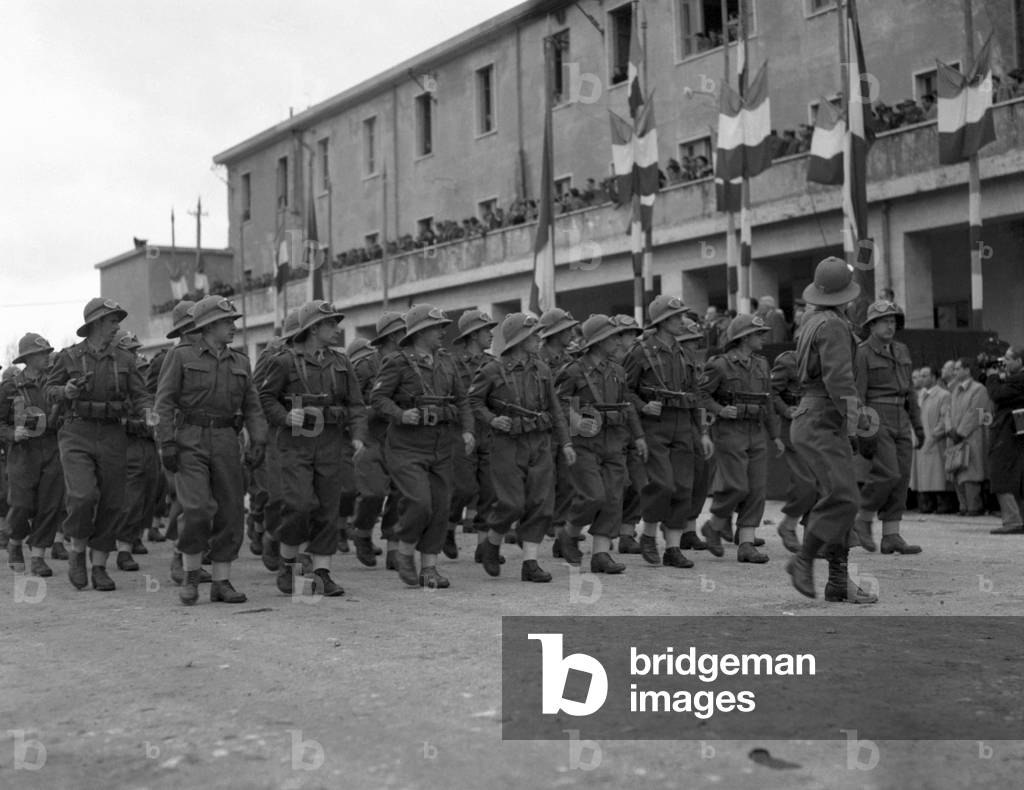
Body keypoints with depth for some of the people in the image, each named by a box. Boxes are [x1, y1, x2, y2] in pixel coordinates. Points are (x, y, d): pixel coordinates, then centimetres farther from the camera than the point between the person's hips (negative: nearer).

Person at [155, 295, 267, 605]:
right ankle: (191, 575, 3)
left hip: (226, 440, 4)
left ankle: (221, 582, 10)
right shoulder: (181, 356, 2)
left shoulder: (240, 362, 14)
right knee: (197, 508, -16)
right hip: (190, 439, -4)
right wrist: (167, 443, -13)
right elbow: (164, 402, -3)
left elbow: (252, 406, 11)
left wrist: (258, 441, -4)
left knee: (230, 511, 1)